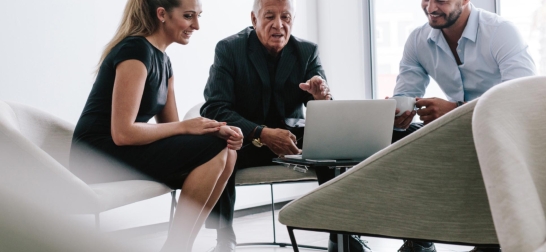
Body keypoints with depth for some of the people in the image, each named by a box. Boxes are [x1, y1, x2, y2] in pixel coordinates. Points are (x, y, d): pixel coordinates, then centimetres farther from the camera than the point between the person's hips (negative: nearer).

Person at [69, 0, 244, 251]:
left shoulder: (162, 60, 13)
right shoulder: (136, 50, -16)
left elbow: (169, 125, 12)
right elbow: (122, 133, -22)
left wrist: (216, 130, -5)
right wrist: (185, 127, -14)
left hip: (124, 151, 9)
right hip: (101, 155, -9)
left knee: (226, 152, -2)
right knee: (211, 150, -19)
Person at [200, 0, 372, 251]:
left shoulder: (308, 51, -1)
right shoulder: (229, 49, -9)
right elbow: (214, 108, -19)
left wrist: (322, 98, -31)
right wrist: (261, 134, -34)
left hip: (291, 136, 3)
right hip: (243, 140, -2)